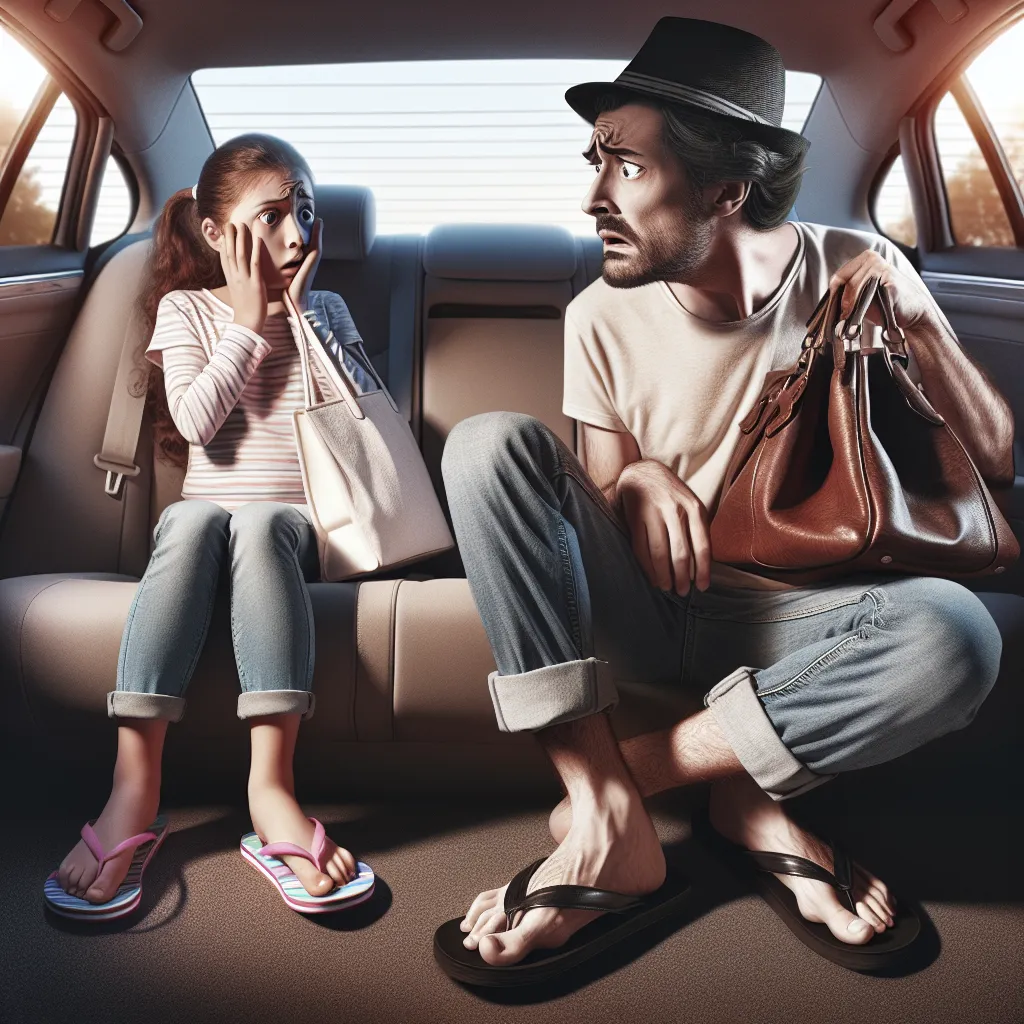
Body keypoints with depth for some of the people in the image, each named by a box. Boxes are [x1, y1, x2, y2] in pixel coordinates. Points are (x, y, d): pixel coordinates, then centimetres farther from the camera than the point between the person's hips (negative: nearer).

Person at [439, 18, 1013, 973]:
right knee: (489, 441, -22)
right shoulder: (602, 316, -5)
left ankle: (630, 771, -17)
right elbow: (600, 496, 2)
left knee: (954, 633, -33)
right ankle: (606, 818, -27)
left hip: (793, 621, 0)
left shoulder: (857, 273, -5)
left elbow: (991, 463, -1)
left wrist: (919, 328, -17)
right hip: (648, 616, 1)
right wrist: (638, 479, -21)